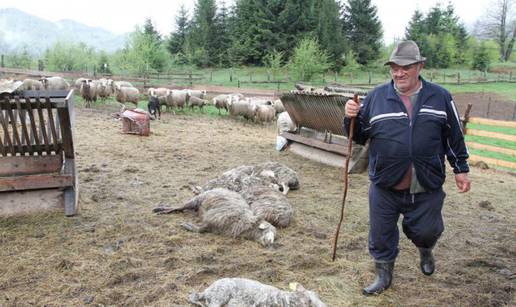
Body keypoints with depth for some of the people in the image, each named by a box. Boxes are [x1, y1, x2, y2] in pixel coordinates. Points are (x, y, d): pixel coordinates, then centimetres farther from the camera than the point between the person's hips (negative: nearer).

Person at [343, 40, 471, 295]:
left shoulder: (440, 97, 2)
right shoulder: (376, 96, 0)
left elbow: (454, 137, 10)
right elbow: (359, 136, 4)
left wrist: (461, 169, 11)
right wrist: (351, 118, -15)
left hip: (426, 188, 0)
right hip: (385, 187, 0)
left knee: (426, 231, 15)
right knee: (381, 235, 9)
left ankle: (425, 251, 51)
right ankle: (384, 274, 33)